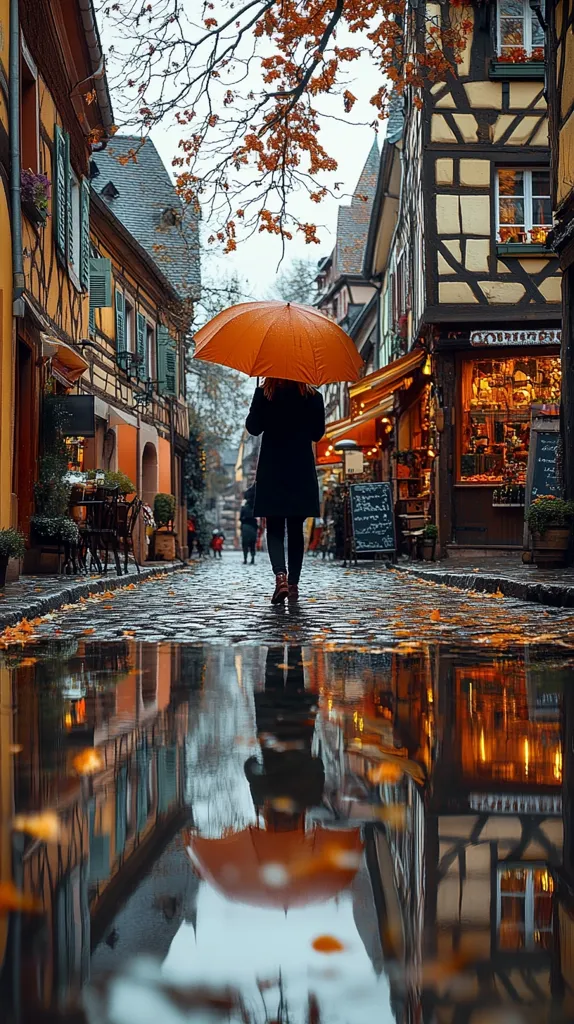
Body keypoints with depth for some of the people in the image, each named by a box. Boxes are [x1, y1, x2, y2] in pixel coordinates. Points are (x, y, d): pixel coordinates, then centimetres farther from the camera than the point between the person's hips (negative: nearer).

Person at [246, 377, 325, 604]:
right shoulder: (313, 396, 0)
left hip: (272, 472, -2)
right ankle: (293, 584, 9)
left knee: (274, 529, 4)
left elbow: (254, 428, -5)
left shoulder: (263, 394, -6)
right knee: (295, 530, 9)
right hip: (302, 472, 2)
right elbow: (318, 433, 5)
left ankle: (280, 576, -18)